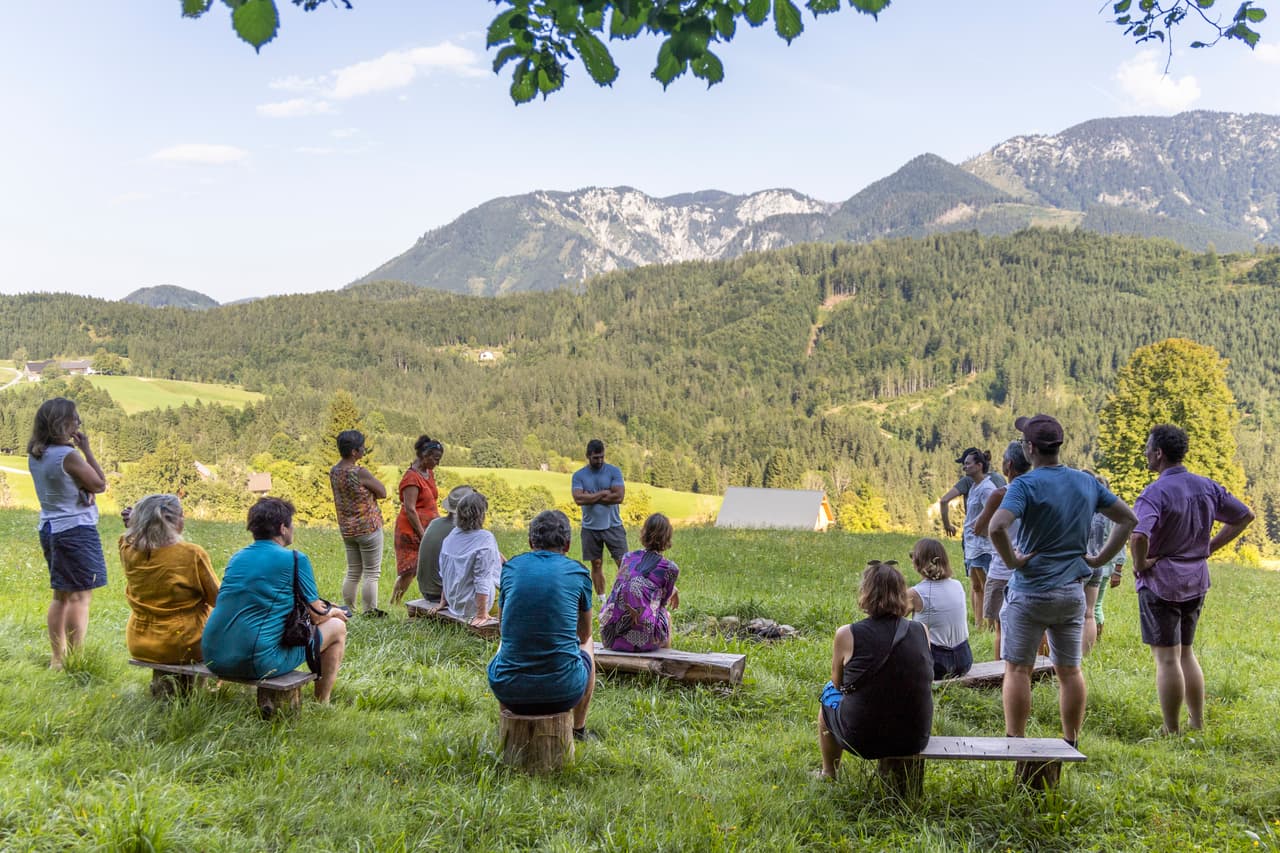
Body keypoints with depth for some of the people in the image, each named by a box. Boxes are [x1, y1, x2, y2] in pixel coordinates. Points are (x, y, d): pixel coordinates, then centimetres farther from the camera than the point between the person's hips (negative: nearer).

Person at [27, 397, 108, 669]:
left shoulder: (34, 455, 6)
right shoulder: (68, 455, -19)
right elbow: (100, 485, -9)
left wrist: (84, 489, -3)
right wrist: (87, 449, -6)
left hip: (49, 528, 9)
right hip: (76, 530, -9)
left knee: (61, 596, 17)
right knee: (80, 596, -4)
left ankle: (57, 659, 23)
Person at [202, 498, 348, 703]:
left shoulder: (236, 557, 13)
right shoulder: (295, 559, -6)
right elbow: (317, 617, 1)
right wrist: (334, 611, 26)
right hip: (257, 663, -7)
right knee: (337, 627, 11)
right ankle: (322, 704, 22)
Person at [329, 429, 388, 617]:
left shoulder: (333, 471, 2)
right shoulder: (360, 472, -21)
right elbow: (382, 493, -10)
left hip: (346, 529, 7)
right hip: (368, 527, -7)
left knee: (353, 573, 16)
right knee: (372, 573, 3)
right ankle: (370, 612, 5)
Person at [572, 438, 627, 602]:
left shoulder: (614, 471, -3)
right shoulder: (579, 476, 0)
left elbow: (619, 496, -15)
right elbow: (578, 499, -16)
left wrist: (591, 497, -12)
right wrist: (603, 493, -14)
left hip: (613, 526, -1)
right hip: (590, 527, 1)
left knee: (623, 562, -5)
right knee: (596, 564, 8)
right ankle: (601, 599, 17)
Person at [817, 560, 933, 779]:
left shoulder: (847, 635, -14)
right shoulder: (921, 632, -6)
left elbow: (838, 683, 2)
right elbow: (926, 682, 10)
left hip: (862, 739, -3)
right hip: (915, 739, 3)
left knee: (829, 692, 27)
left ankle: (829, 774, 43)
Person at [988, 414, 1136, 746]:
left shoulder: (1026, 485, -15)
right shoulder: (1087, 482, 5)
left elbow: (997, 527, -31)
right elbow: (1128, 519, 13)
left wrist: (1012, 561, -15)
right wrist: (1100, 559, 9)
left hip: (1029, 591, -5)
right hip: (1073, 591, 6)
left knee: (1018, 669, 4)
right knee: (1070, 671, 13)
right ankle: (1070, 744, 20)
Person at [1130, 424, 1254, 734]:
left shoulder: (1155, 493, -21)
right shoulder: (1206, 487, 3)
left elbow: (1138, 536, -37)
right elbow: (1244, 516, 14)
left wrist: (1140, 564, -18)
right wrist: (1209, 547, 11)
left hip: (1160, 583, -7)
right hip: (1196, 581, 7)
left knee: (1167, 658, 1)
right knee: (1185, 653, 20)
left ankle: (1172, 734, 9)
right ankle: (1197, 725, 24)